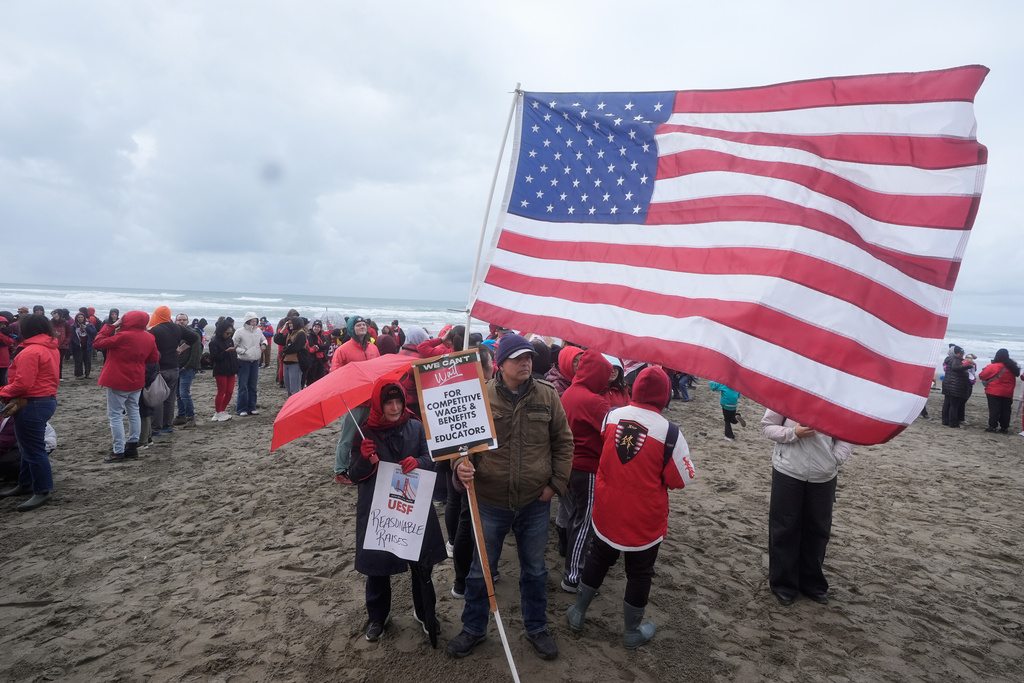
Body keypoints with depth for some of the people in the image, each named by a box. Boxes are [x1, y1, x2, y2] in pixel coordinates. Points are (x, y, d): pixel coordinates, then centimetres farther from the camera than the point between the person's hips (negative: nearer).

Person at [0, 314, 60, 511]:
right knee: (30, 446, 20)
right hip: (48, 398, 10)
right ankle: (25, 484, 31)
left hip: (32, 404, -10)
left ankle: (43, 491, 5)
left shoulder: (31, 351, -20)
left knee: (33, 449, -2)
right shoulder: (51, 348, 11)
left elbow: (22, 384, -23)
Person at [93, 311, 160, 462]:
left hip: (118, 381, -6)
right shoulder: (149, 338, 0)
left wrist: (111, 326, -8)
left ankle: (119, 452, 2)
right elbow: (154, 358, 9)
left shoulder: (123, 336, -20)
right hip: (136, 381, 7)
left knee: (115, 415, 1)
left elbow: (99, 342, -13)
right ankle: (133, 446, 20)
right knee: (134, 413, 15)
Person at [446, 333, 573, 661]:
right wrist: (461, 462, -23)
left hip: (535, 502, 1)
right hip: (491, 501, -1)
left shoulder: (547, 395, -5)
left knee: (534, 570, 20)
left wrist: (556, 482, -2)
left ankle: (536, 628, 42)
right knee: (481, 570, 16)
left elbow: (563, 442, 3)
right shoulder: (482, 396, -10)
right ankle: (473, 628, 39)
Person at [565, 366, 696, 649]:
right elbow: (683, 478, -14)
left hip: (607, 512, 3)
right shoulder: (669, 432, -24)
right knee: (639, 572, 18)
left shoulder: (611, 416, -12)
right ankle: (632, 631, 36)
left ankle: (578, 613, 40)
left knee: (598, 558, 25)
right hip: (645, 519, -3)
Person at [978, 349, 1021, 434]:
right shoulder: (1012, 368, 6)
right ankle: (1004, 428, 13)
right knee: (1005, 411, 9)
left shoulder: (992, 367, -15)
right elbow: (1014, 382, 16)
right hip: (1007, 394, 5)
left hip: (994, 393, -5)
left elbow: (981, 376, -8)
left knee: (994, 410, 0)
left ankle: (992, 426, 0)